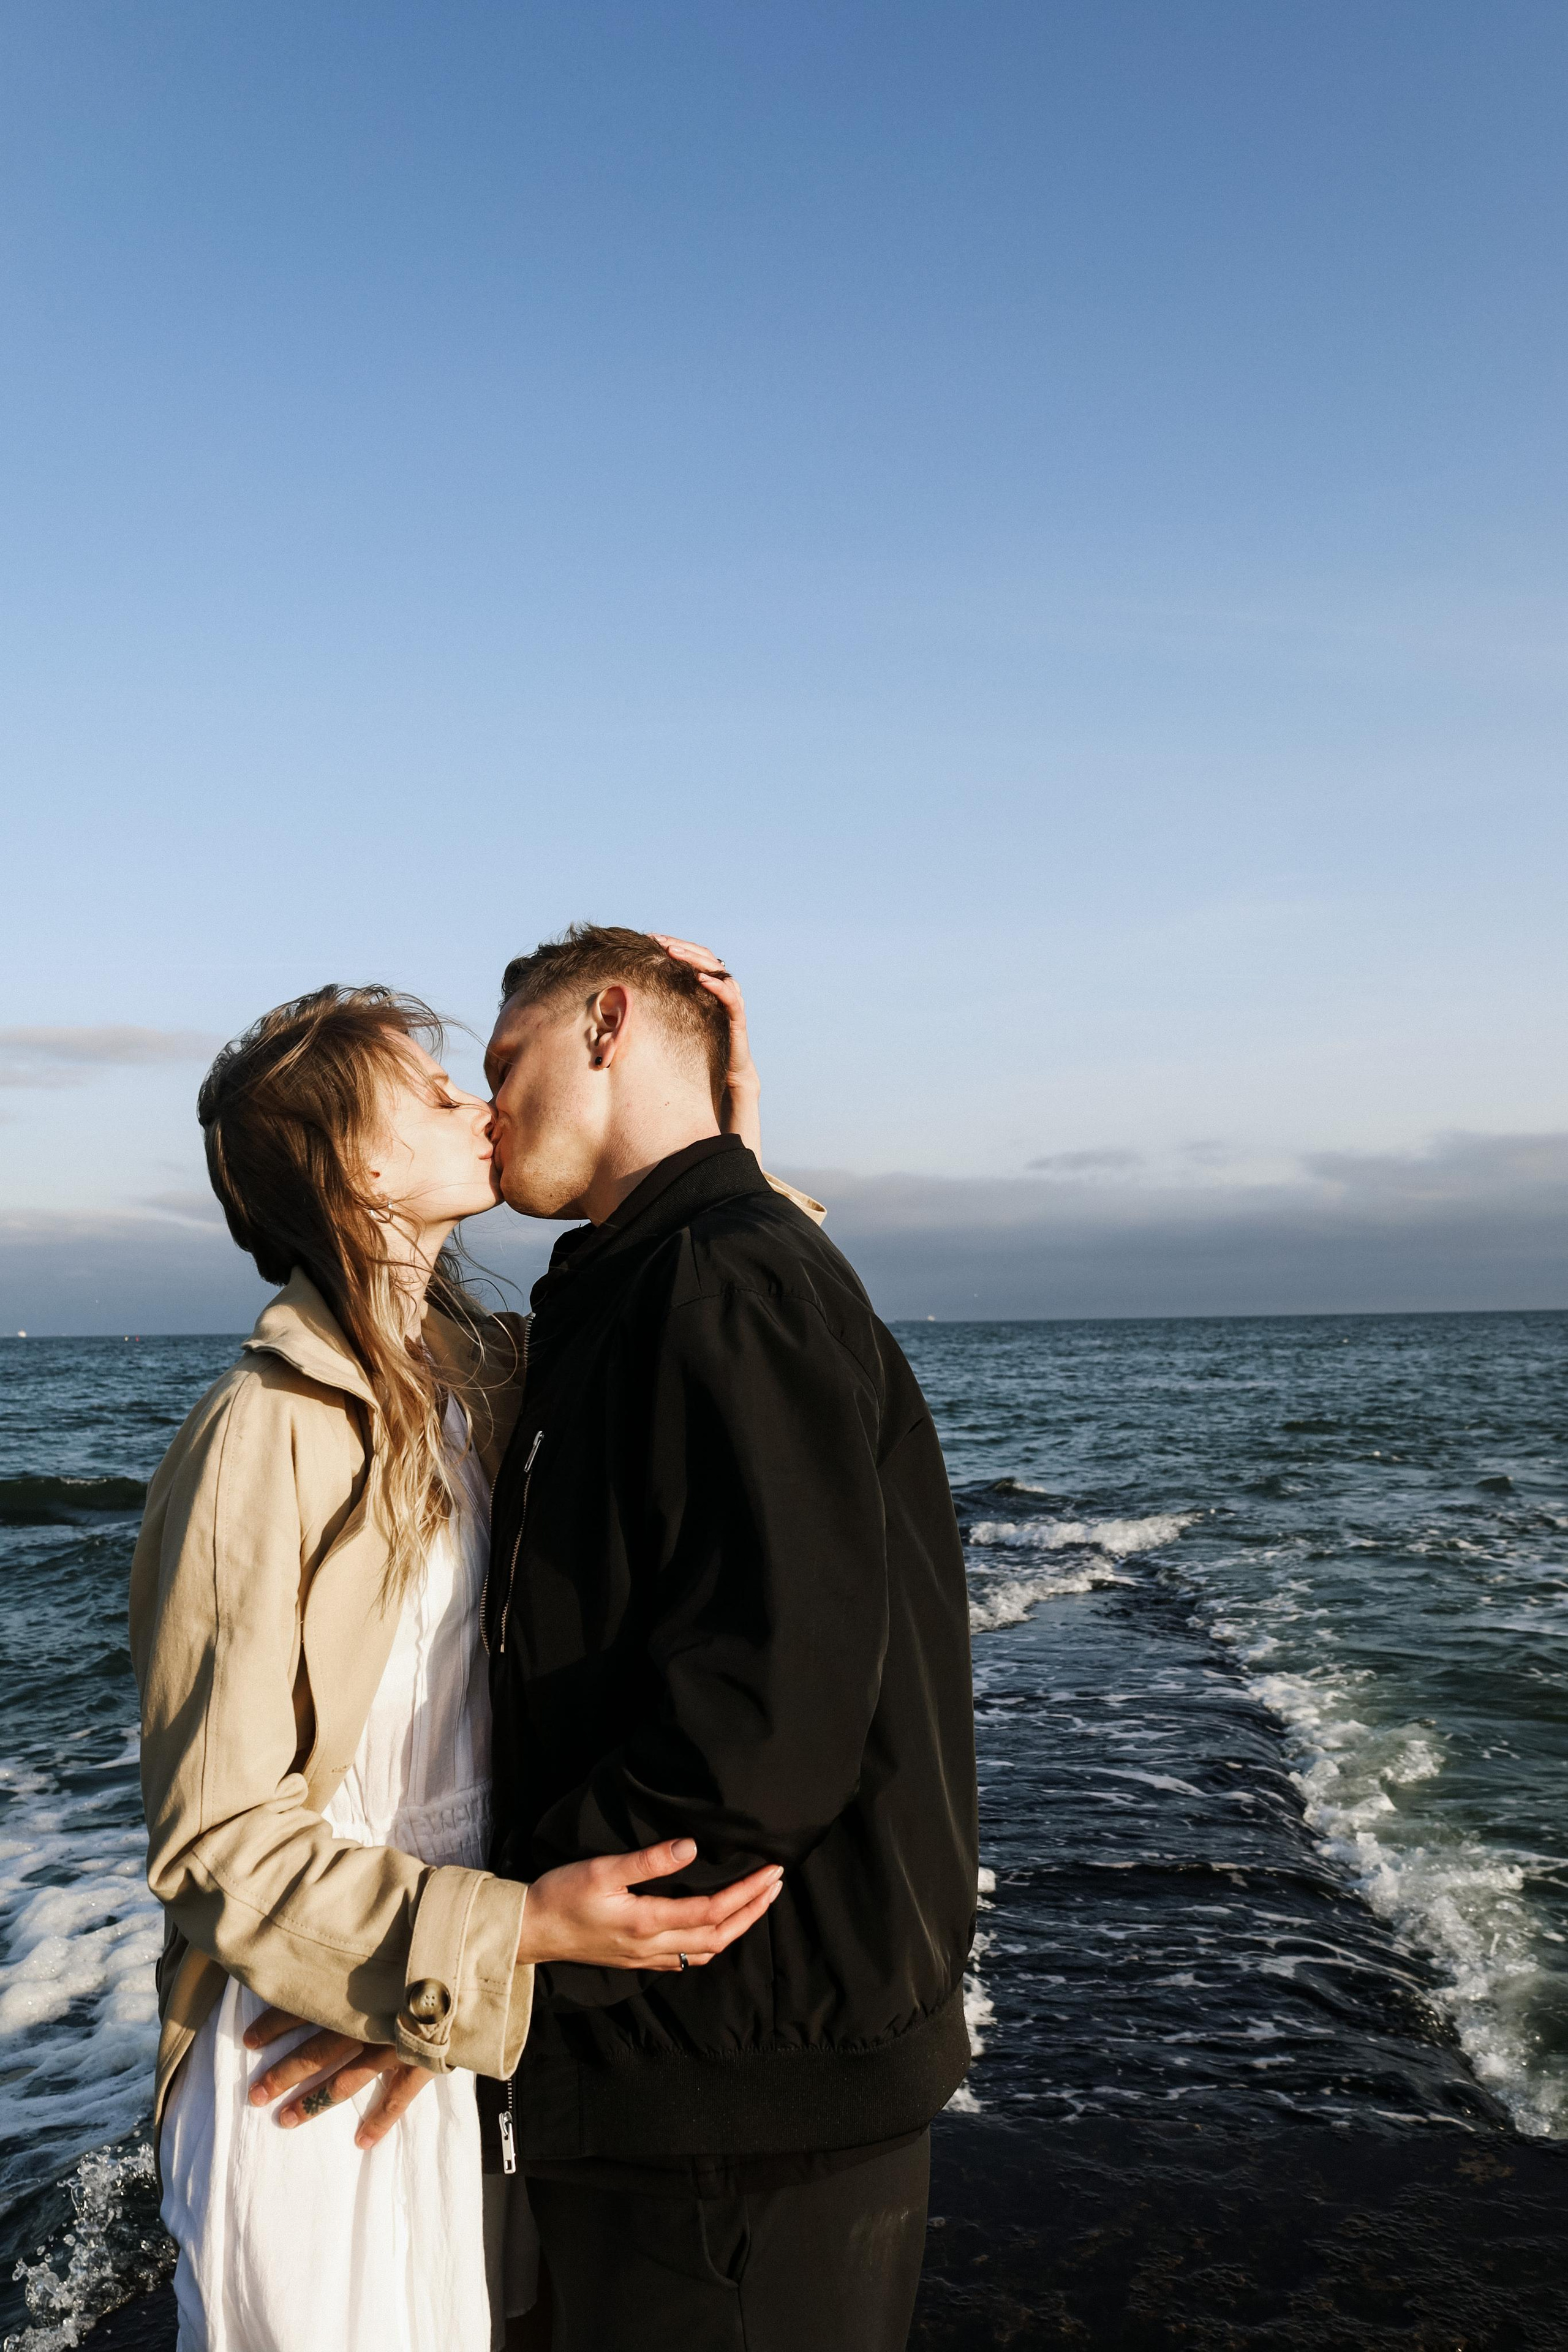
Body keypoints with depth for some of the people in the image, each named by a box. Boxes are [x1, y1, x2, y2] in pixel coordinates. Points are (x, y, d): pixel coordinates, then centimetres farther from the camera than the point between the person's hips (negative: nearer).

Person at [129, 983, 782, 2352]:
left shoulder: (493, 1379, 0)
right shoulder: (269, 1436, -20)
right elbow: (216, 1843, -17)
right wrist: (519, 1928, -26)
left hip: (476, 2032, 6)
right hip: (311, 2066, -6)